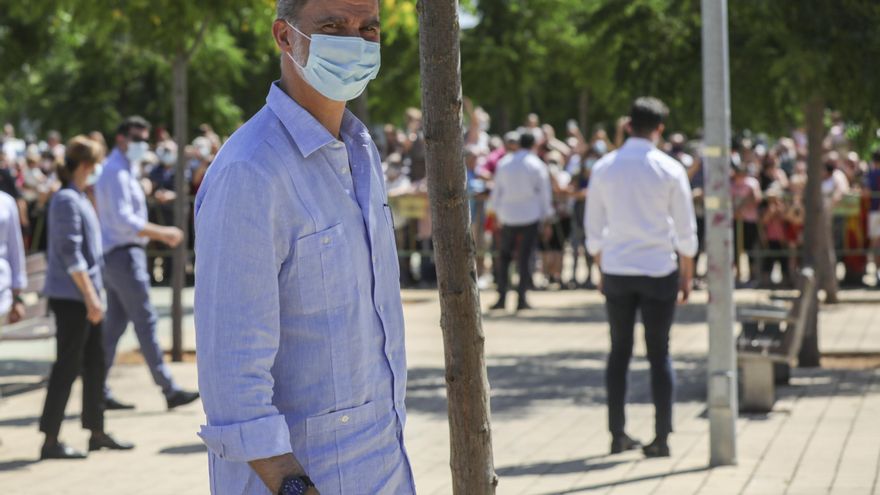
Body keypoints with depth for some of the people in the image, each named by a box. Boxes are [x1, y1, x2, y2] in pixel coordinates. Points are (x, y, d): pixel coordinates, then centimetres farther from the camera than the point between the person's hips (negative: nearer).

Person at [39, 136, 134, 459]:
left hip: (84, 294, 10)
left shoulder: (78, 198, 15)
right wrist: (90, 296, -21)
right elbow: (70, 254, -20)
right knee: (68, 365, -5)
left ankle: (97, 432, 21)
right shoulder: (67, 200, -15)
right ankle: (50, 441, -1)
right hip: (70, 296, -10)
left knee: (94, 361, 13)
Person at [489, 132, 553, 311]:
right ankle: (521, 299, -4)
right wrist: (546, 216, 7)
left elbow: (496, 192, 11)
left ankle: (502, 297, 5)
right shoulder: (537, 165, -3)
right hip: (530, 216, -2)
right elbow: (545, 193, -2)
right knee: (525, 258, -1)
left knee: (505, 257, 10)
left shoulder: (504, 163, 6)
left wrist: (499, 215, 19)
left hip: (508, 216, 2)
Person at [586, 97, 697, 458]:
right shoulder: (670, 170, -5)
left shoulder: (604, 168, 2)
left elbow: (594, 230, 6)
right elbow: (685, 232, -2)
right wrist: (687, 276, 8)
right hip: (659, 271, -2)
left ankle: (617, 435, 11)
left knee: (619, 351, 11)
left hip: (616, 270, 2)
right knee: (659, 353, 3)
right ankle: (661, 438, 0)